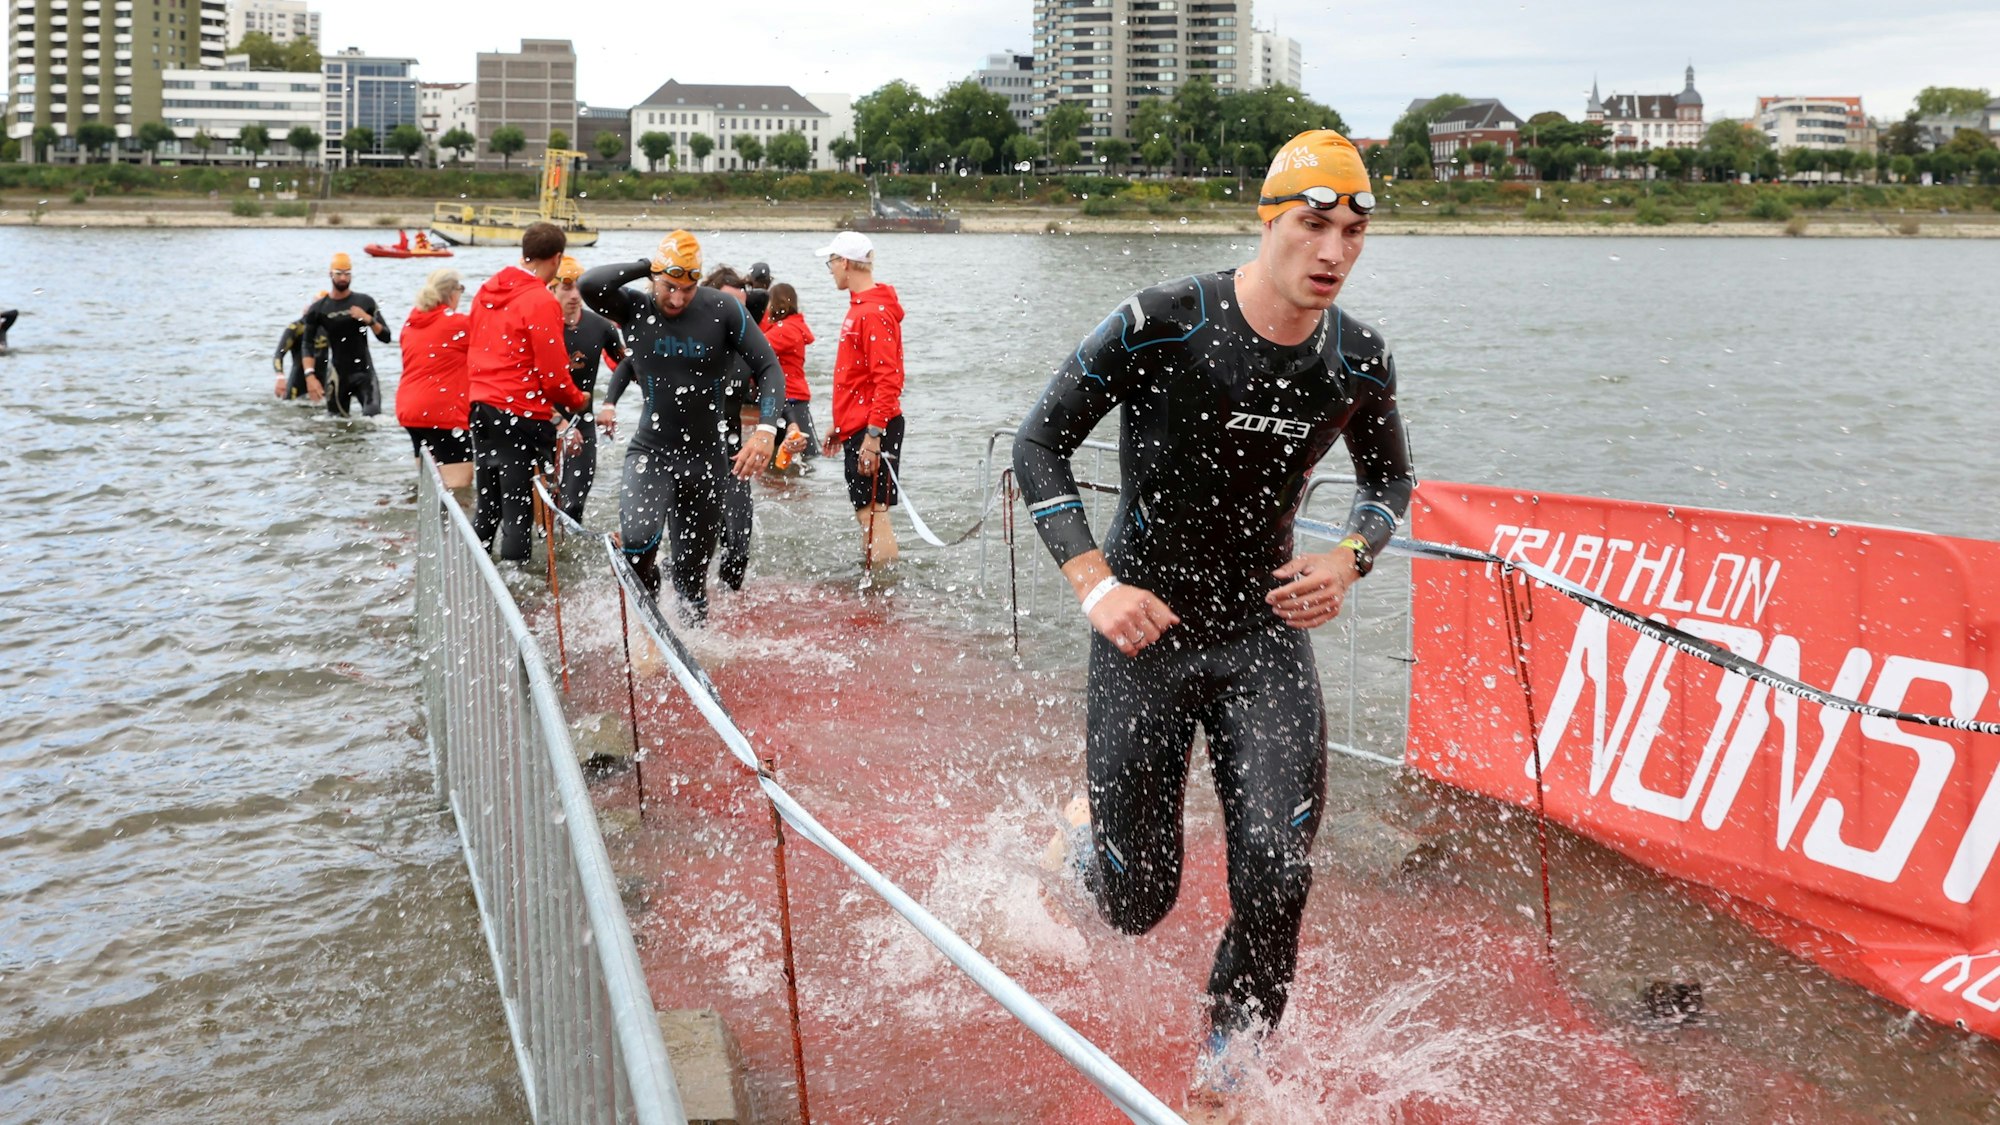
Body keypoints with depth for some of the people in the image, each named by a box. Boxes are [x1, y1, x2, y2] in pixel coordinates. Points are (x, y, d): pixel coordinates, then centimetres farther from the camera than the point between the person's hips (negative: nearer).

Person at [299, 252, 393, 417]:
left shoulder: (365, 302, 4)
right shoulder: (318, 309, 2)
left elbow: (386, 337, 2)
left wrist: (369, 320, -15)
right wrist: (310, 376, -12)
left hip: (364, 371, 0)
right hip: (338, 375, 0)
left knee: (374, 416, -22)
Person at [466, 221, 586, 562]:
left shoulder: (487, 291, 9)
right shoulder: (541, 301, -15)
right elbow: (553, 374, -15)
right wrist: (577, 401, 3)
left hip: (482, 407, 8)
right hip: (522, 416, -8)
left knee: (486, 506, 18)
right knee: (518, 512, -3)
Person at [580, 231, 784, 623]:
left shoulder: (724, 311, -9)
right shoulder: (635, 309, -6)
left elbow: (769, 367, -8)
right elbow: (589, 286, -24)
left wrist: (766, 430, -21)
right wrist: (643, 267, -13)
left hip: (706, 459, 1)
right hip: (650, 453, 0)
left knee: (692, 573, 10)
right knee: (637, 539, -27)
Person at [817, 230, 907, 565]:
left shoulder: (874, 312, -16)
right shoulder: (860, 307, 16)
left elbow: (887, 380, -22)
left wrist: (873, 436, -25)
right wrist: (841, 425, 24)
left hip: (872, 430, -10)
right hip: (858, 427, 10)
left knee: (873, 513, -10)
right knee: (864, 512, 14)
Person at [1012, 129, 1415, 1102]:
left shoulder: (1359, 362, -5)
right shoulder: (1160, 326, -18)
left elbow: (1389, 480, 15)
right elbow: (1040, 444, -9)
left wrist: (1348, 559, -5)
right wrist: (1095, 585, -17)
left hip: (1267, 628, 3)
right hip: (1146, 626, -3)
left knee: (1277, 864, -14)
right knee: (1137, 904, 5)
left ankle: (1232, 1050, 13)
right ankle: (1090, 839, 44)